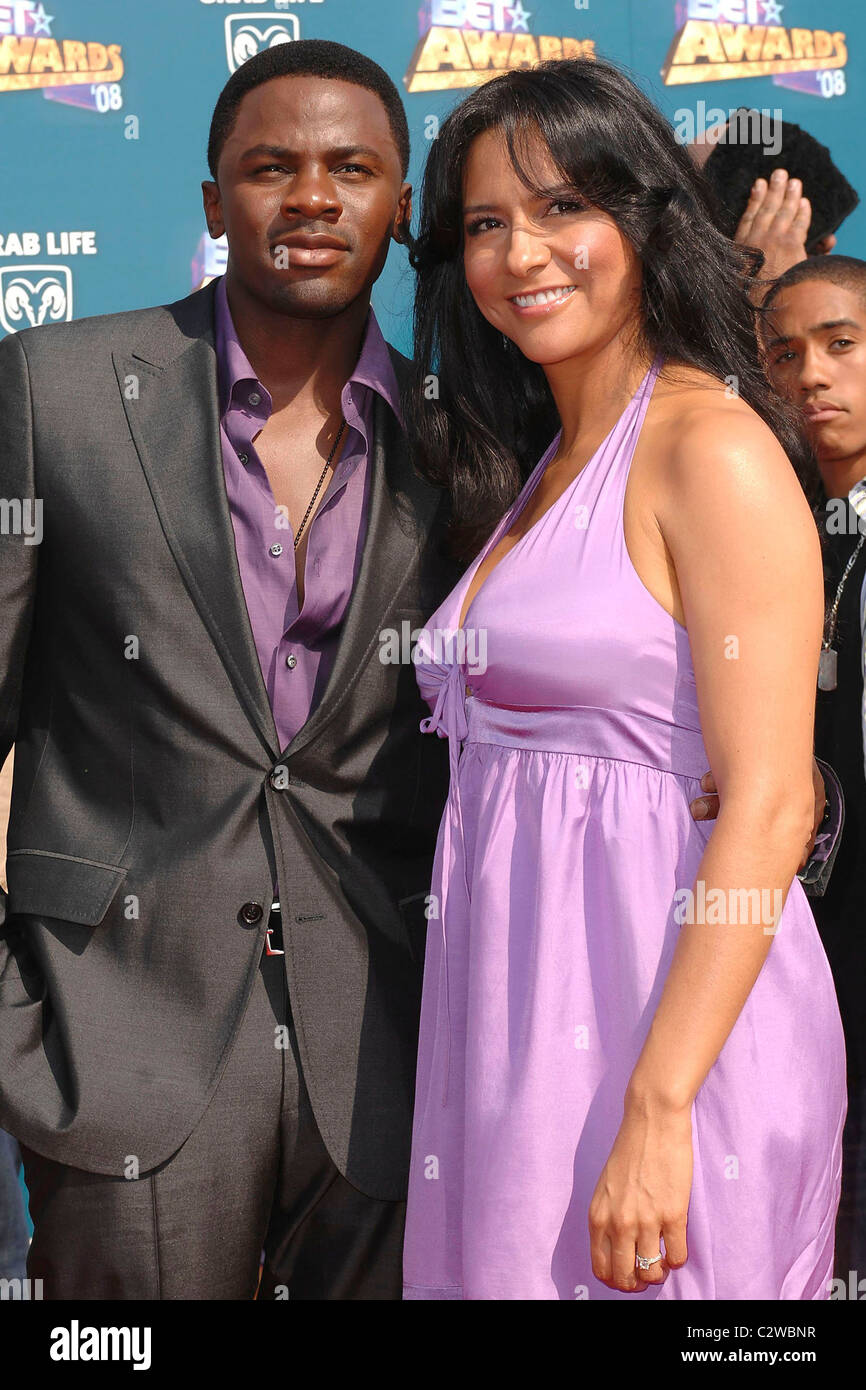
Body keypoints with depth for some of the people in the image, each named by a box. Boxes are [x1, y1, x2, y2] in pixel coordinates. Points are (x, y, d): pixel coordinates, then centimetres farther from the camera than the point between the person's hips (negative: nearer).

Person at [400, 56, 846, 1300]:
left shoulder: (713, 448, -12)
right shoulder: (544, 467, 14)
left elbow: (769, 810, -18)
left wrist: (659, 1107, -22)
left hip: (664, 1004, -8)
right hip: (523, 1002, 8)